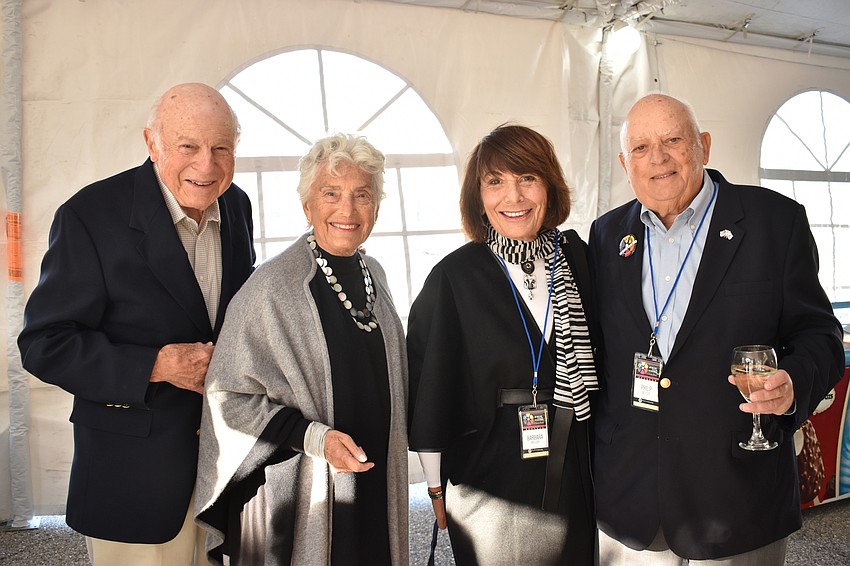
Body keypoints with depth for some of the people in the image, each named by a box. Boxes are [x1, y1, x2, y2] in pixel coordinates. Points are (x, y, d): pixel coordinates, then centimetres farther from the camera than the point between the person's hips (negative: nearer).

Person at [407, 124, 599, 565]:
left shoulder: (577, 256, 0)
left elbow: (592, 359, 9)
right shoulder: (455, 276, -10)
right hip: (488, 477, -3)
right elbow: (428, 387, -5)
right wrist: (437, 486, 0)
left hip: (572, 477, 4)